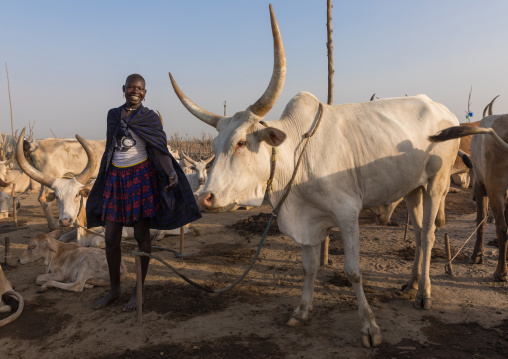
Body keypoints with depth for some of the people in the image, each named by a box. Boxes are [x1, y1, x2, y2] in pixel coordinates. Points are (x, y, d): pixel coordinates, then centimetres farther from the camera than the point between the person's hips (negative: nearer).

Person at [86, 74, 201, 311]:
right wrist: (103, 178, 20)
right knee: (111, 238, 6)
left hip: (141, 176, -4)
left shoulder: (150, 117, -1)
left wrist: (172, 172, -29)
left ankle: (139, 291, 14)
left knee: (141, 236, 0)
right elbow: (111, 147, 17)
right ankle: (114, 289, 23)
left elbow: (160, 149, -12)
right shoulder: (113, 115, 11)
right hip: (116, 176, 4)